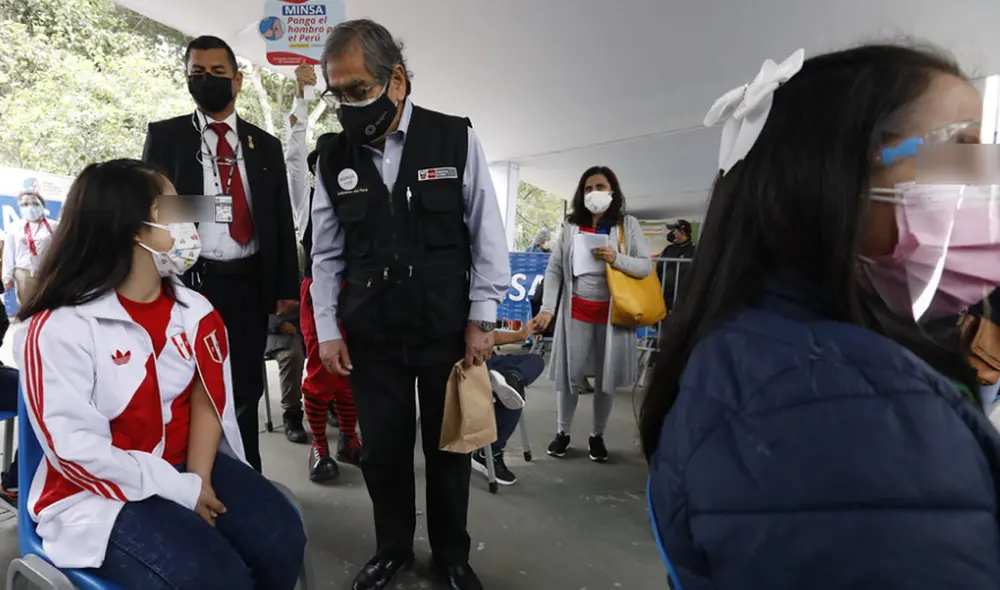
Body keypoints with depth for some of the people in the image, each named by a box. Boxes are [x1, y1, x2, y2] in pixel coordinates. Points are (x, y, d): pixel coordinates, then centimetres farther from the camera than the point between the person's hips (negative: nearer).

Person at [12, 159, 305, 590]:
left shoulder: (194, 311, 3)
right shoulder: (57, 329, -14)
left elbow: (207, 398, 1)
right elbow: (76, 449, -17)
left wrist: (199, 479, -13)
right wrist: (181, 490, -18)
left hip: (187, 468, 5)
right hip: (102, 493, -4)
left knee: (281, 540, -15)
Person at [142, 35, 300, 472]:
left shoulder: (265, 144, 10)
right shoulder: (165, 136, 5)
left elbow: (282, 220, 8)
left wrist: (287, 287, 3)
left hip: (249, 283, 2)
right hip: (189, 280, -1)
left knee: (246, 388, 11)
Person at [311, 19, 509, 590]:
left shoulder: (456, 139, -6)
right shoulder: (335, 159, 2)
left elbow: (488, 236, -4)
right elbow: (326, 254, 7)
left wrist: (481, 319, -7)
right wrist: (328, 331, 3)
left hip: (448, 330, -2)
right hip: (371, 336, 2)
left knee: (448, 447, 12)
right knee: (382, 449, 12)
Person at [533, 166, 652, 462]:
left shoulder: (628, 224, 2)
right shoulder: (571, 225, 4)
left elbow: (646, 267, -3)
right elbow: (554, 269, 0)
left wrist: (616, 258, -20)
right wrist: (547, 308, -8)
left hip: (612, 313, 0)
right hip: (576, 312, 1)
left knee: (606, 378, 8)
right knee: (569, 374, 5)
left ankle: (597, 435, 26)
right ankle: (562, 432, 23)